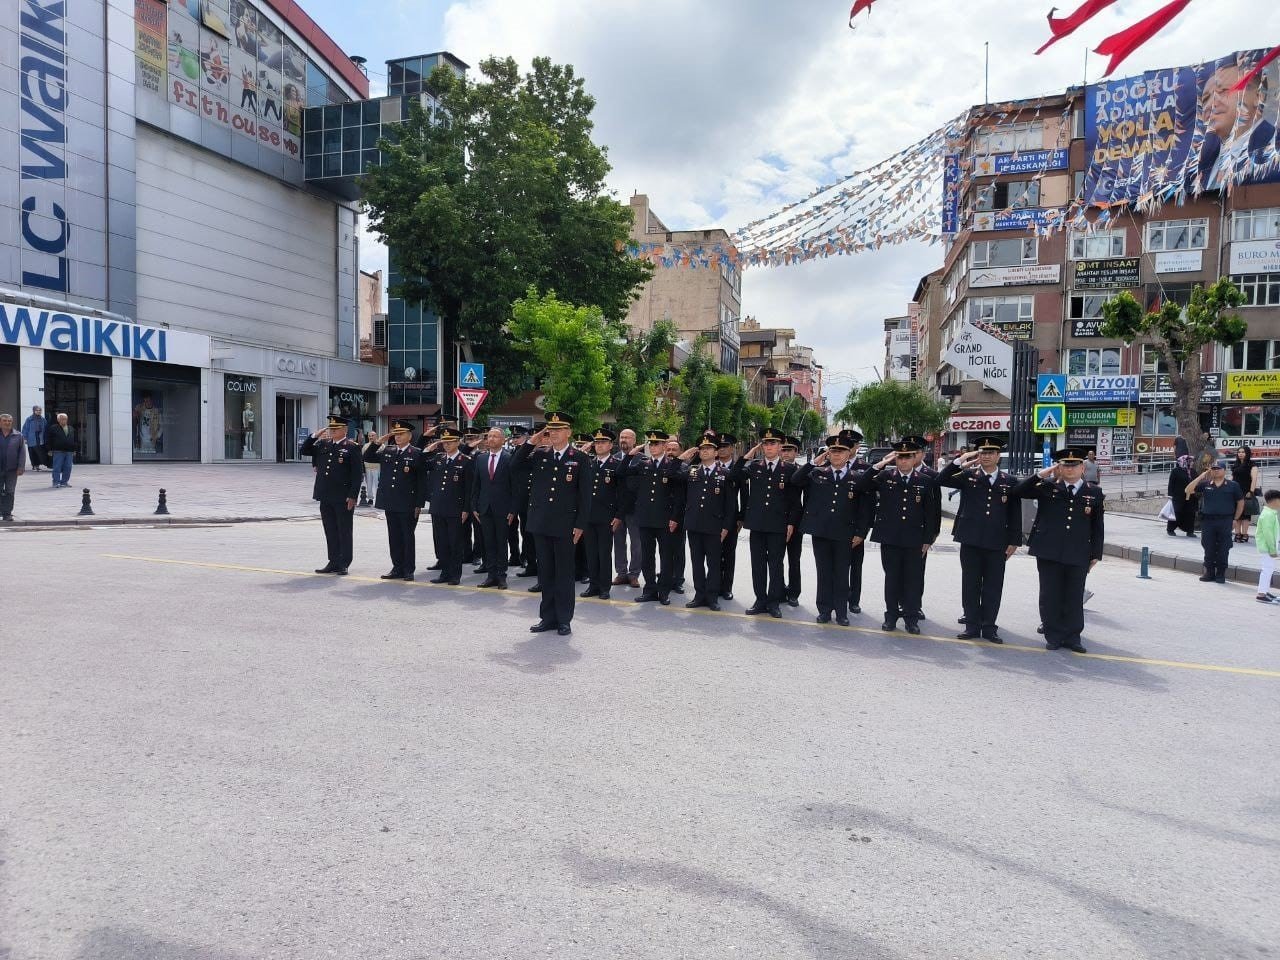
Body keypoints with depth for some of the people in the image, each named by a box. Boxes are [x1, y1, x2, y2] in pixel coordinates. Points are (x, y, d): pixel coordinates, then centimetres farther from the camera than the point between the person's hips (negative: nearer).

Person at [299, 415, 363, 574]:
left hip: (343, 498, -6)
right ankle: (333, 562, 20)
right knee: (330, 531, 11)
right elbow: (303, 451, 14)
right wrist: (315, 436, 2)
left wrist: (352, 496, -14)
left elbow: (357, 474, -9)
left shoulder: (352, 447, -6)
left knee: (344, 531, 2)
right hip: (325, 496, 6)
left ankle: (344, 564, 9)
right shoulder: (323, 444, 12)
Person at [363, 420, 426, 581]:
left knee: (408, 537, 4)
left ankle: (409, 570, 12)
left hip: (408, 505, -5)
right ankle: (398, 568, 21)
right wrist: (376, 443, -3)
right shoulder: (386, 451, 10)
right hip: (390, 503, 5)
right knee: (394, 537, 11)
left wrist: (419, 504, -10)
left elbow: (422, 480, -7)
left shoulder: (416, 454, -6)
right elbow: (367, 458, 12)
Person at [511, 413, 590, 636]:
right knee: (545, 572, 10)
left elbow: (583, 493, -3)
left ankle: (564, 620, 13)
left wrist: (580, 524, -8)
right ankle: (548, 617, 20)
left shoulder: (579, 458, -2)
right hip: (541, 523, 4)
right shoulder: (539, 455, 9)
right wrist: (533, 442, -4)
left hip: (565, 525, -4)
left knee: (564, 573, 4)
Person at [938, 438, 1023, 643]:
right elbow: (942, 480, -8)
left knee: (993, 587, 6)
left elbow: (1015, 514, 7)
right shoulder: (967, 476, 3)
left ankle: (989, 627, 16)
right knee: (970, 585, 6)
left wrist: (1014, 541, 3)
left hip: (997, 543, 1)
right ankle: (972, 626, 15)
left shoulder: (1009, 482, 6)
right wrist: (960, 461, -17)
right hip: (971, 540, 0)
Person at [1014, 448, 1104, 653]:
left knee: (1075, 597, 7)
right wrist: (1040, 475, -8)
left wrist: (1096, 554, 6)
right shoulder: (1047, 487, 4)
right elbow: (1018, 492, -1)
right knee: (1050, 595, 5)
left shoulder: (1094, 492, 7)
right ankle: (1053, 636, 16)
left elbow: (1097, 526, 9)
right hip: (1049, 552, -1)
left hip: (1078, 555, 1)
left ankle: (1072, 637, 19)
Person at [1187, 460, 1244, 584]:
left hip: (1225, 521, -1)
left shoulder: (1233, 485, 3)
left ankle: (1221, 574, 13)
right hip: (1207, 521, 1)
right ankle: (1209, 572, 17)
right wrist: (1201, 476, -8)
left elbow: (1240, 502, 9)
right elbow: (1188, 490, -4)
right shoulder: (1205, 484, 6)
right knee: (1209, 549, 7)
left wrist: (1235, 519, 3)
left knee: (1223, 550, 3)